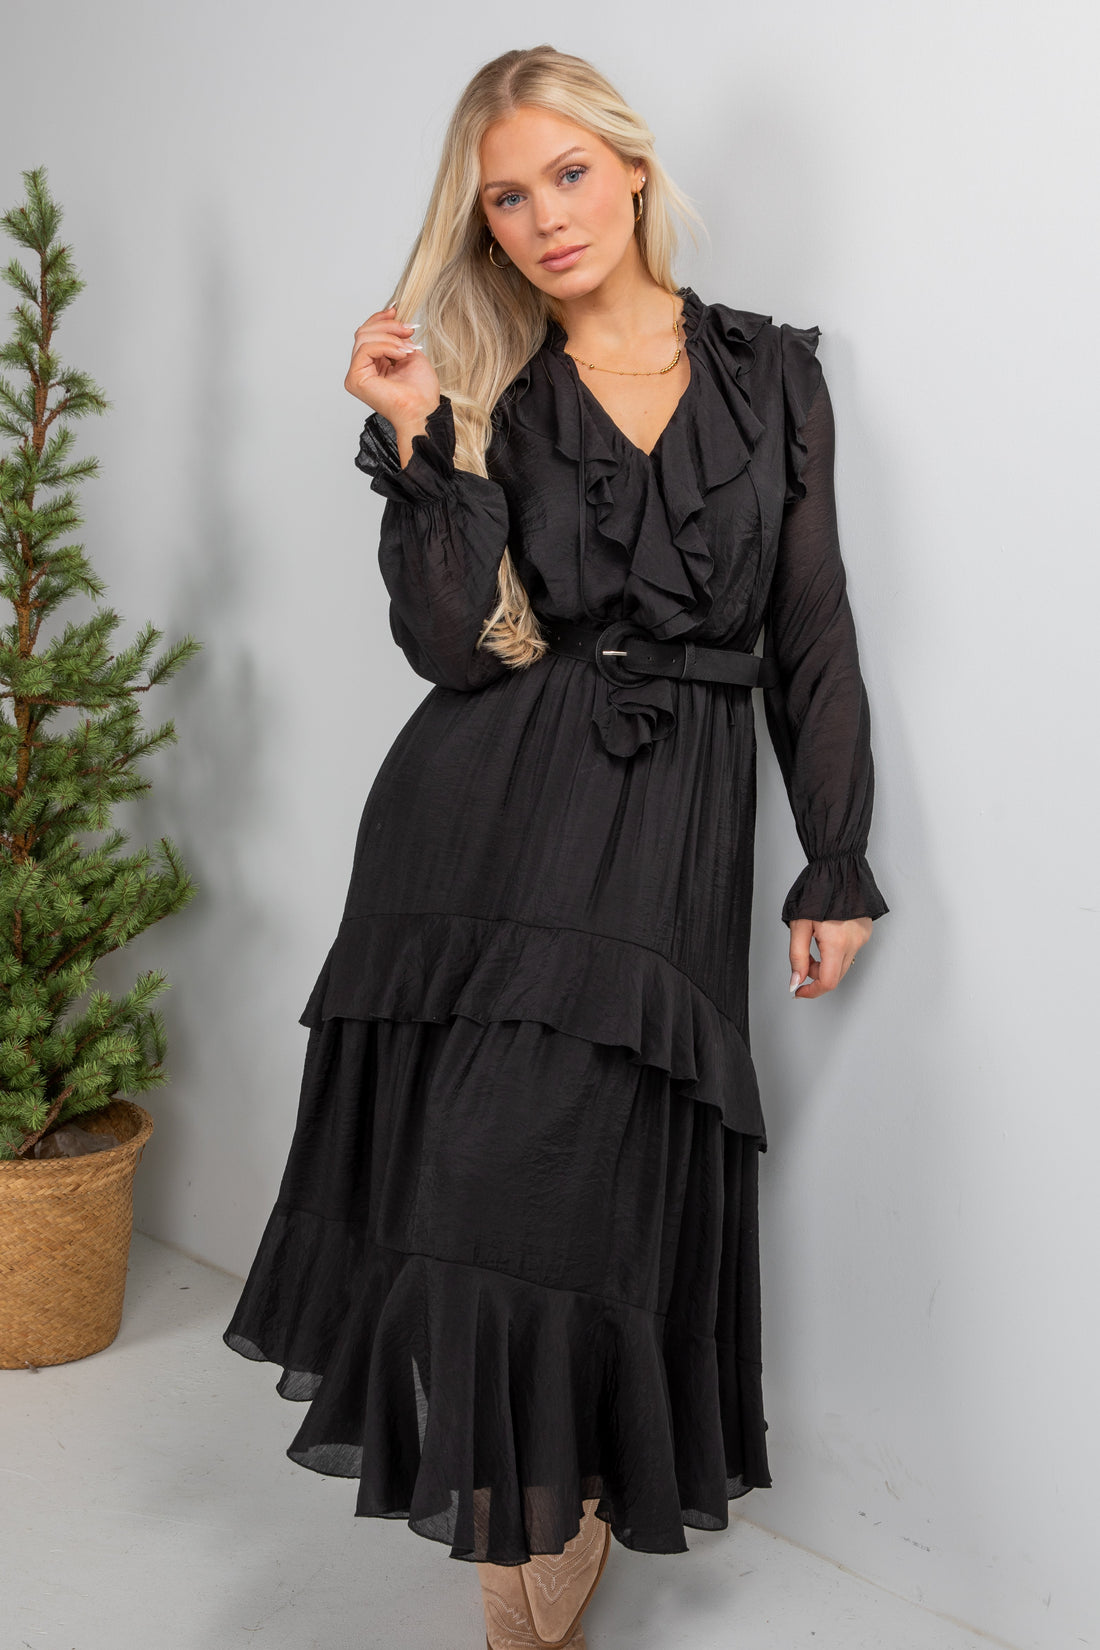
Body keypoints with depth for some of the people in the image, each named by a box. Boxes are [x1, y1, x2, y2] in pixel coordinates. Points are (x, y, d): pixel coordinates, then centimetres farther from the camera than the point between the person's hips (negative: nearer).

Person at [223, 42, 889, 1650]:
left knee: (611, 1195, -1)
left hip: (677, 826, 0)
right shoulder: (486, 399, 9)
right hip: (492, 819, 0)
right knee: (490, 1176, -3)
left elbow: (812, 635, 10)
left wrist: (837, 868, 6)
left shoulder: (771, 373, 11)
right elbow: (456, 646, -4)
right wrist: (421, 441, -13)